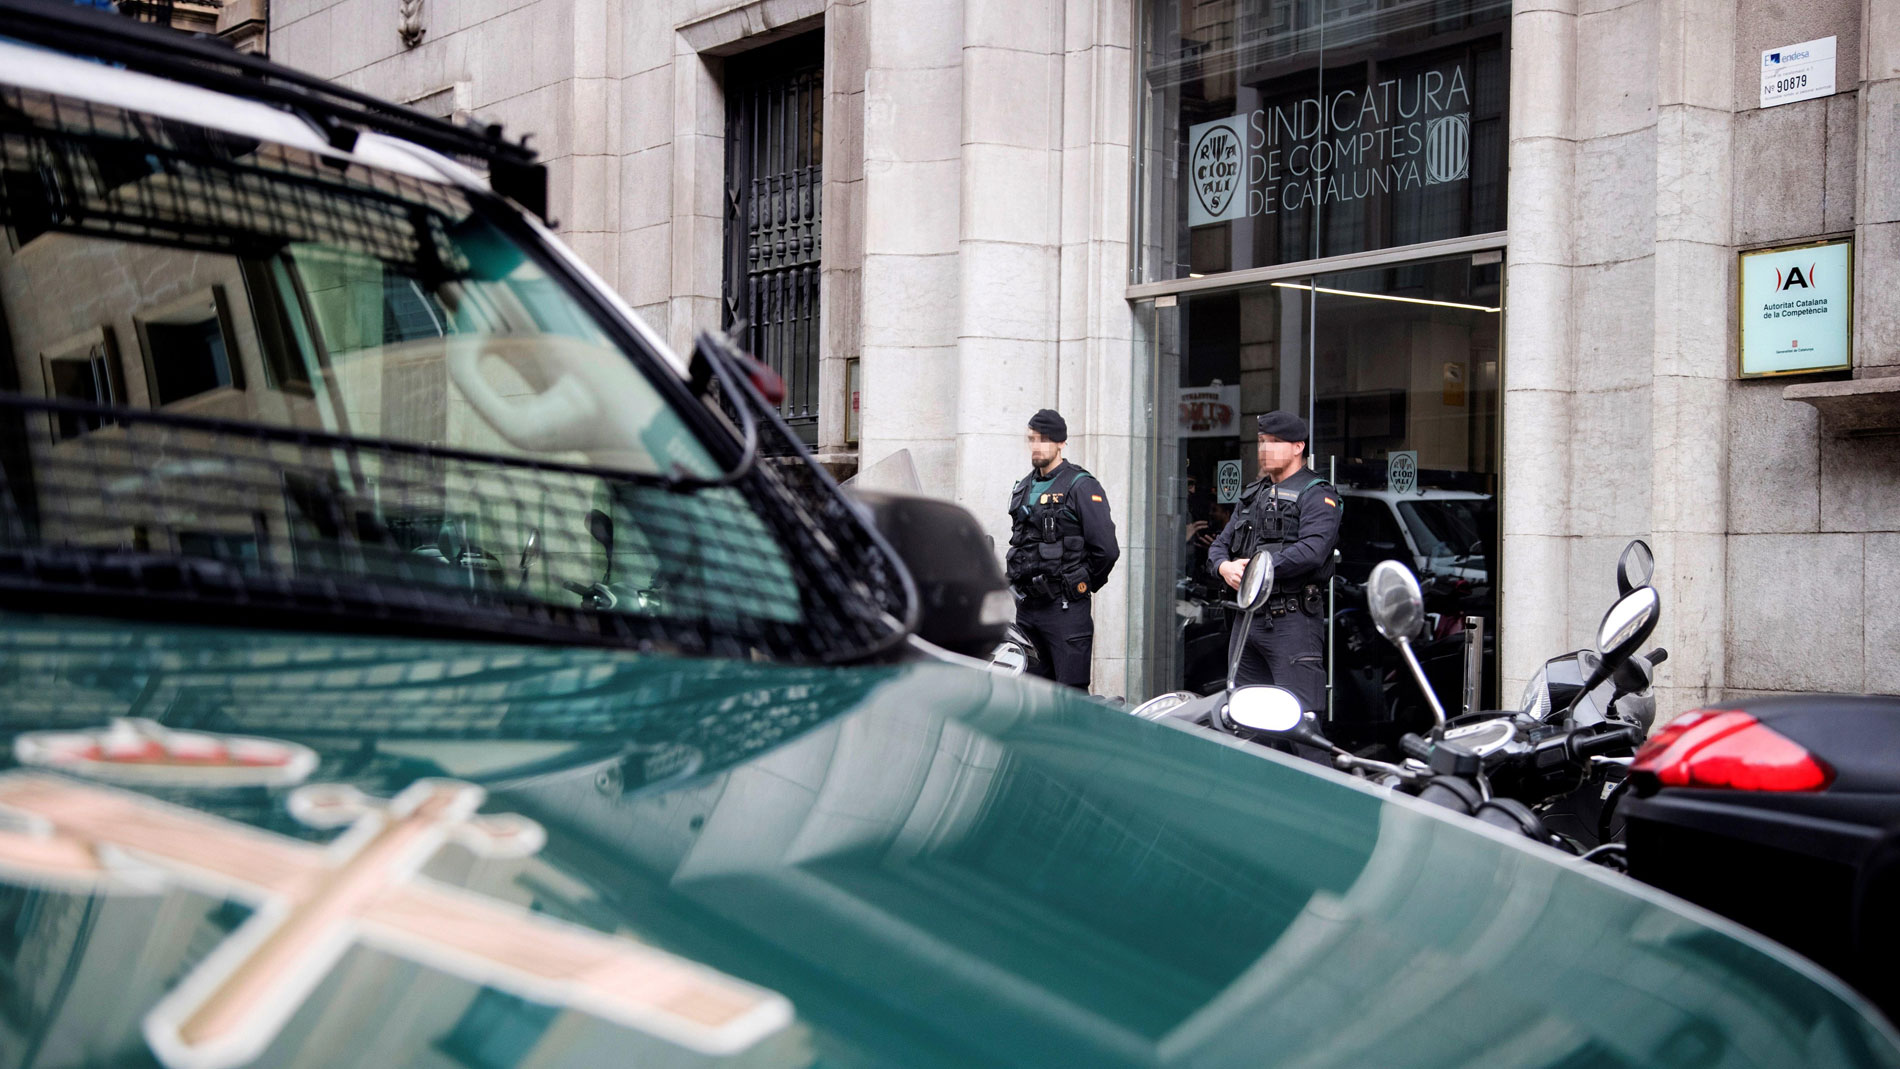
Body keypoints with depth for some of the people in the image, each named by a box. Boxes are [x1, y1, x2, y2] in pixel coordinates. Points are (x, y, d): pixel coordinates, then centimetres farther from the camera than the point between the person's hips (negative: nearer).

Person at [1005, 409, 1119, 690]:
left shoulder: (1082, 486, -7)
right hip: (1026, 608, 7)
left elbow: (1106, 550, -12)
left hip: (1066, 609, -7)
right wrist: (1021, 582, 15)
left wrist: (1083, 586, -2)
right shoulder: (1022, 489, 17)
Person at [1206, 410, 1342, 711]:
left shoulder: (1316, 494, -3)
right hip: (1248, 618, 8)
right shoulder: (1253, 494, 22)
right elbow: (1220, 544, 19)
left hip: (1292, 620, -8)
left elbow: (1312, 550, -19)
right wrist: (1226, 567, -4)